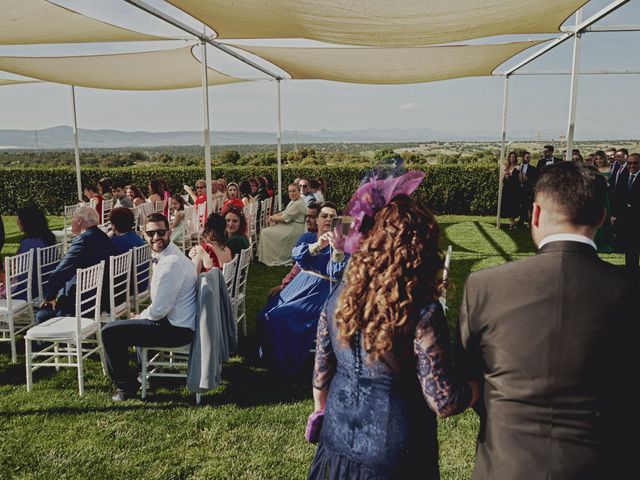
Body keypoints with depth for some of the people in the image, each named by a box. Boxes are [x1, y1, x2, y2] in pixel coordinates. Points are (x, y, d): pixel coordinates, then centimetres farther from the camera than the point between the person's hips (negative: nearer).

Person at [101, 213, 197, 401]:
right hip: (178, 323, 11)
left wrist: (140, 317, -4)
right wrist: (142, 316, 6)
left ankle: (126, 386, 7)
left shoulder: (171, 263, -24)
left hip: (177, 329, -11)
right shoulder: (164, 255, 10)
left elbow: (159, 309, -23)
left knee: (109, 332, -8)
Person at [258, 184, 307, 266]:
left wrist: (273, 218, -7)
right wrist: (274, 216, -2)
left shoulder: (298, 204, -21)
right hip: (290, 226, 11)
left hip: (293, 229, -11)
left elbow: (285, 218, -21)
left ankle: (272, 259, 3)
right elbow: (285, 212, 15)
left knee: (265, 233, -8)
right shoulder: (293, 201, 13)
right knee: (265, 231, 10)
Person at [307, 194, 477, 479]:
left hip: (338, 440, 5)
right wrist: (484, 383, -2)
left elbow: (321, 373, 3)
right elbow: (444, 403, -20)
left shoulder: (339, 298, -8)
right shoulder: (421, 312, -23)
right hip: (394, 457, -4)